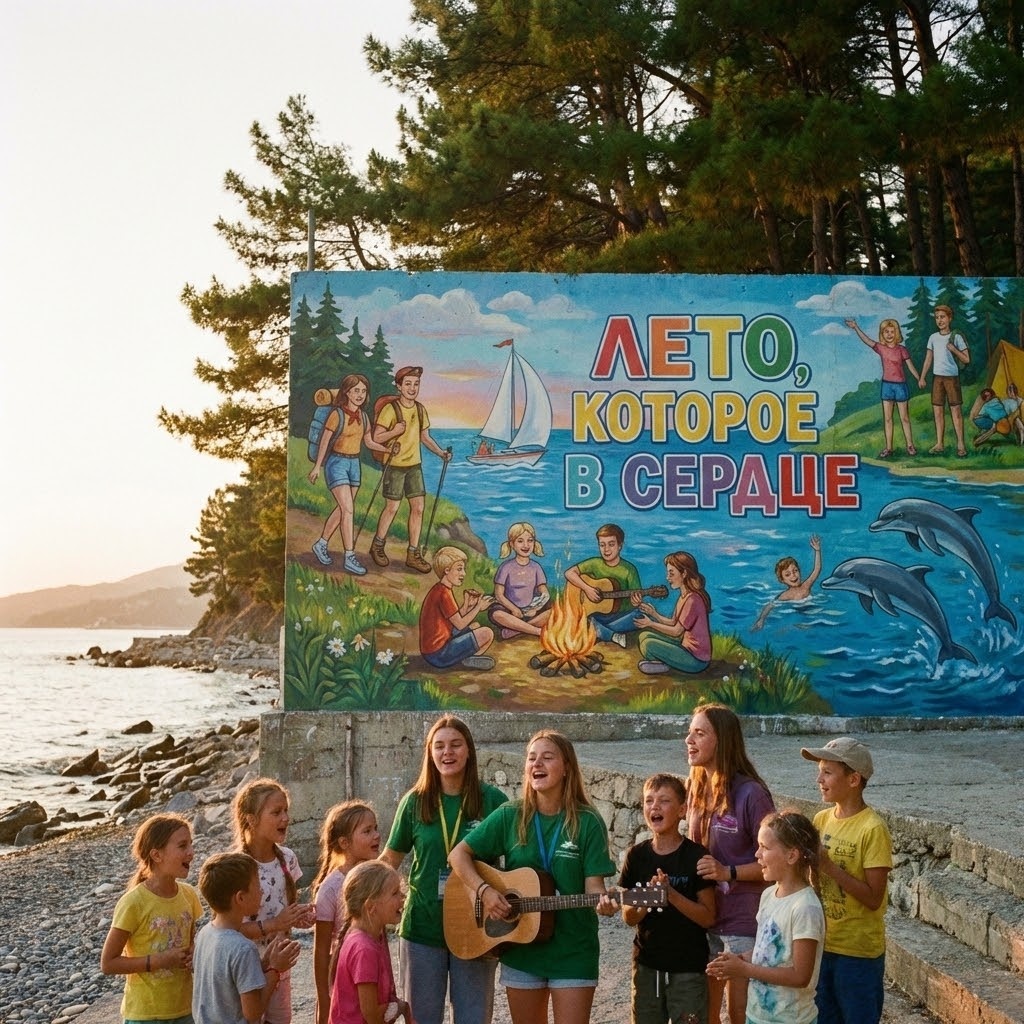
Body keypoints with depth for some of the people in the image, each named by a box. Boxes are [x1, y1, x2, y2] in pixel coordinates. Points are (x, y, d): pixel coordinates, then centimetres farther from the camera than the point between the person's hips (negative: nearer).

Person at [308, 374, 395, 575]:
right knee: (348, 509, -14)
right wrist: (317, 467, -4)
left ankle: (321, 544, 32)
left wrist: (387, 449, -1)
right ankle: (349, 558, -13)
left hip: (354, 464, 7)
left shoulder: (363, 417, 5)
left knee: (342, 508, 14)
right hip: (337, 462, -7)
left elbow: (369, 442, 15)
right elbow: (324, 441, -7)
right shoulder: (337, 414, -13)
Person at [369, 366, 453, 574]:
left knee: (418, 507, 2)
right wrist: (394, 432, -29)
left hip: (415, 465, 6)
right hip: (395, 465, -6)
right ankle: (377, 546, 22)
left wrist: (441, 452, 2)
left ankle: (413, 554, 9)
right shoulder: (390, 409, -13)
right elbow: (376, 437, -13)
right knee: (392, 507, 1)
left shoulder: (420, 409, 7)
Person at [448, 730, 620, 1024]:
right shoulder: (509, 817, -2)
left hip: (574, 950, -2)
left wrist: (603, 901, -29)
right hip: (521, 948, 2)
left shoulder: (587, 822, -6)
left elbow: (593, 882, -8)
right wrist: (484, 891, -13)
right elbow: (459, 854, 1)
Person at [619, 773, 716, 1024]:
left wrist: (671, 894, -23)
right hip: (647, 964, 4)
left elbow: (708, 917, -10)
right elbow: (628, 917, 2)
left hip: (688, 967, -4)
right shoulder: (637, 855, 0)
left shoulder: (696, 856, -10)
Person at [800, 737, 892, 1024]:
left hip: (858, 952, -6)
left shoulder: (872, 829, -17)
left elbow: (873, 898, -20)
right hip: (822, 944, 6)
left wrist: (827, 864, -25)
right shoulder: (821, 819, 3)